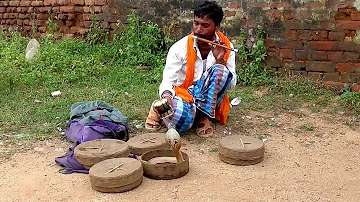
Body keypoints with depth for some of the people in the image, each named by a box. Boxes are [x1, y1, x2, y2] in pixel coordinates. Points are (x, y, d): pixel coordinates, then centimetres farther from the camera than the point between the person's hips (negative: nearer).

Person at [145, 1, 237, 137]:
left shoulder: (226, 47, -4)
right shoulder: (179, 48, -11)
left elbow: (231, 84, -7)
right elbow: (168, 81, -14)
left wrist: (220, 60, -23)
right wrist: (167, 96, -37)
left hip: (208, 100, 3)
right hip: (184, 96, -2)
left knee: (220, 71, -28)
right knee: (180, 116, -40)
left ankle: (203, 116, -15)